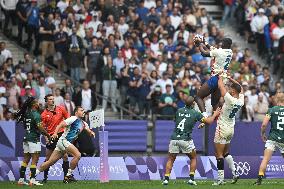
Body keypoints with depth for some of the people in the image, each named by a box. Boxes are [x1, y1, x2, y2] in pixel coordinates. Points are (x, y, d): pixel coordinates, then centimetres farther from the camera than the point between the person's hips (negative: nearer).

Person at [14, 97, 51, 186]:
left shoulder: (26, 113, 8)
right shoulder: (36, 114, -14)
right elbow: (40, 127, -18)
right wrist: (47, 135, -6)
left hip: (26, 138, 8)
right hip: (34, 139, -8)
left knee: (26, 159, 11)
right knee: (34, 159, -5)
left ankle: (21, 179, 11)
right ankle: (32, 180, -9)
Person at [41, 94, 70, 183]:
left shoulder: (61, 109, 2)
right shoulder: (44, 114, -1)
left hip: (62, 135, 1)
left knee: (65, 156, -3)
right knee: (48, 158, 2)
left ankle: (67, 176, 3)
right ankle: (45, 177, 11)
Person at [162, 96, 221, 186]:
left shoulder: (179, 111, 10)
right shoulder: (195, 113, 0)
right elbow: (209, 121, 4)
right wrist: (215, 114, 23)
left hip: (174, 138, 2)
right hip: (186, 139, -2)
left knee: (171, 159, 14)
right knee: (193, 158, 18)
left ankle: (166, 179, 0)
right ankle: (191, 179, 7)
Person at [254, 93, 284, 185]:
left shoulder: (271, 110, -1)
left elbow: (264, 124, -8)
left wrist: (262, 134, 8)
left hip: (272, 138, -2)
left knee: (265, 159, -6)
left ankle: (260, 178, -16)